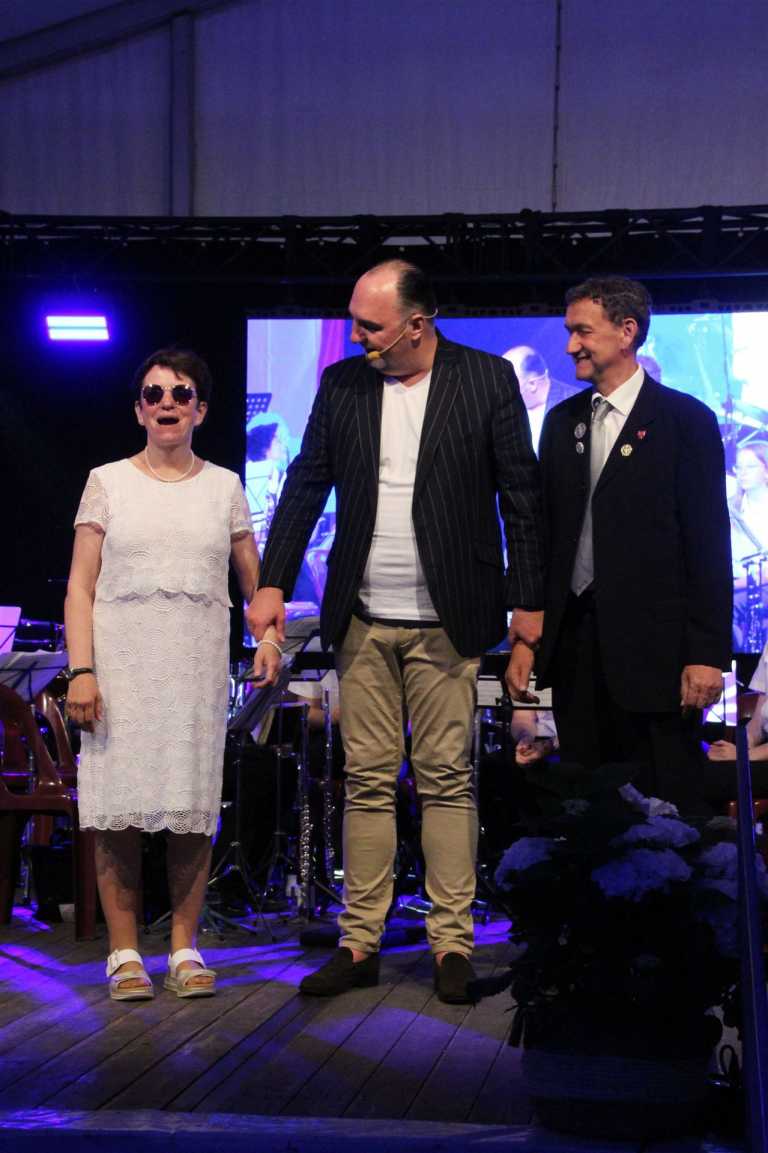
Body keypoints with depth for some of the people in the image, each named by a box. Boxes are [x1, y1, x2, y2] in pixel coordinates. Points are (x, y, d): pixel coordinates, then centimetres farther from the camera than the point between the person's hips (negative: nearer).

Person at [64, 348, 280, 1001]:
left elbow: (255, 581, 14)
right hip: (121, 659, -1)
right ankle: (125, 952, 4)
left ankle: (185, 948, 8)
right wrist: (82, 670, -8)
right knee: (119, 807, -4)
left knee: (194, 808, -1)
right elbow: (81, 586, 4)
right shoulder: (109, 482, 8)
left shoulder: (224, 487, 13)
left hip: (198, 664, 1)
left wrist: (269, 636, -6)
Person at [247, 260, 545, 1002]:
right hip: (363, 621, 3)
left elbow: (522, 496, -1)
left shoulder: (487, 380, -3)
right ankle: (360, 943, 13)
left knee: (447, 780, 1)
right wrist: (272, 583, 0)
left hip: (446, 622, -3)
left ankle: (451, 943, 9)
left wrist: (529, 609, -4)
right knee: (367, 781, 7)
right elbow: (306, 486, 9)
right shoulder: (341, 384, 6)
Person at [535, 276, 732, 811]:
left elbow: (709, 543, -7)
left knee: (666, 805, -1)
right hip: (575, 640, 5)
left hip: (652, 643, -5)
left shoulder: (686, 420, -3)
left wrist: (707, 652, -12)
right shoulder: (562, 421, 13)